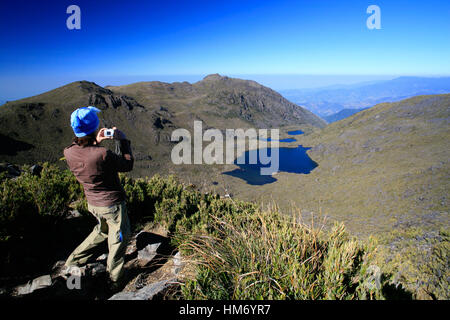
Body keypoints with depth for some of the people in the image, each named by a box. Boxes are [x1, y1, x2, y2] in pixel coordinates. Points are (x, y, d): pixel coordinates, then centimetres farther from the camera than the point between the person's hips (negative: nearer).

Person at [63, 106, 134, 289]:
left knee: (102, 231, 33)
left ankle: (73, 262, 40)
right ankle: (114, 279, 32)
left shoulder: (69, 153, -14)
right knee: (118, 239, 16)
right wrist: (123, 140, -7)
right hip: (112, 204, -6)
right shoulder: (103, 154, -31)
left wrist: (96, 142, 3)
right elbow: (128, 165, -14)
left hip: (93, 204, 6)